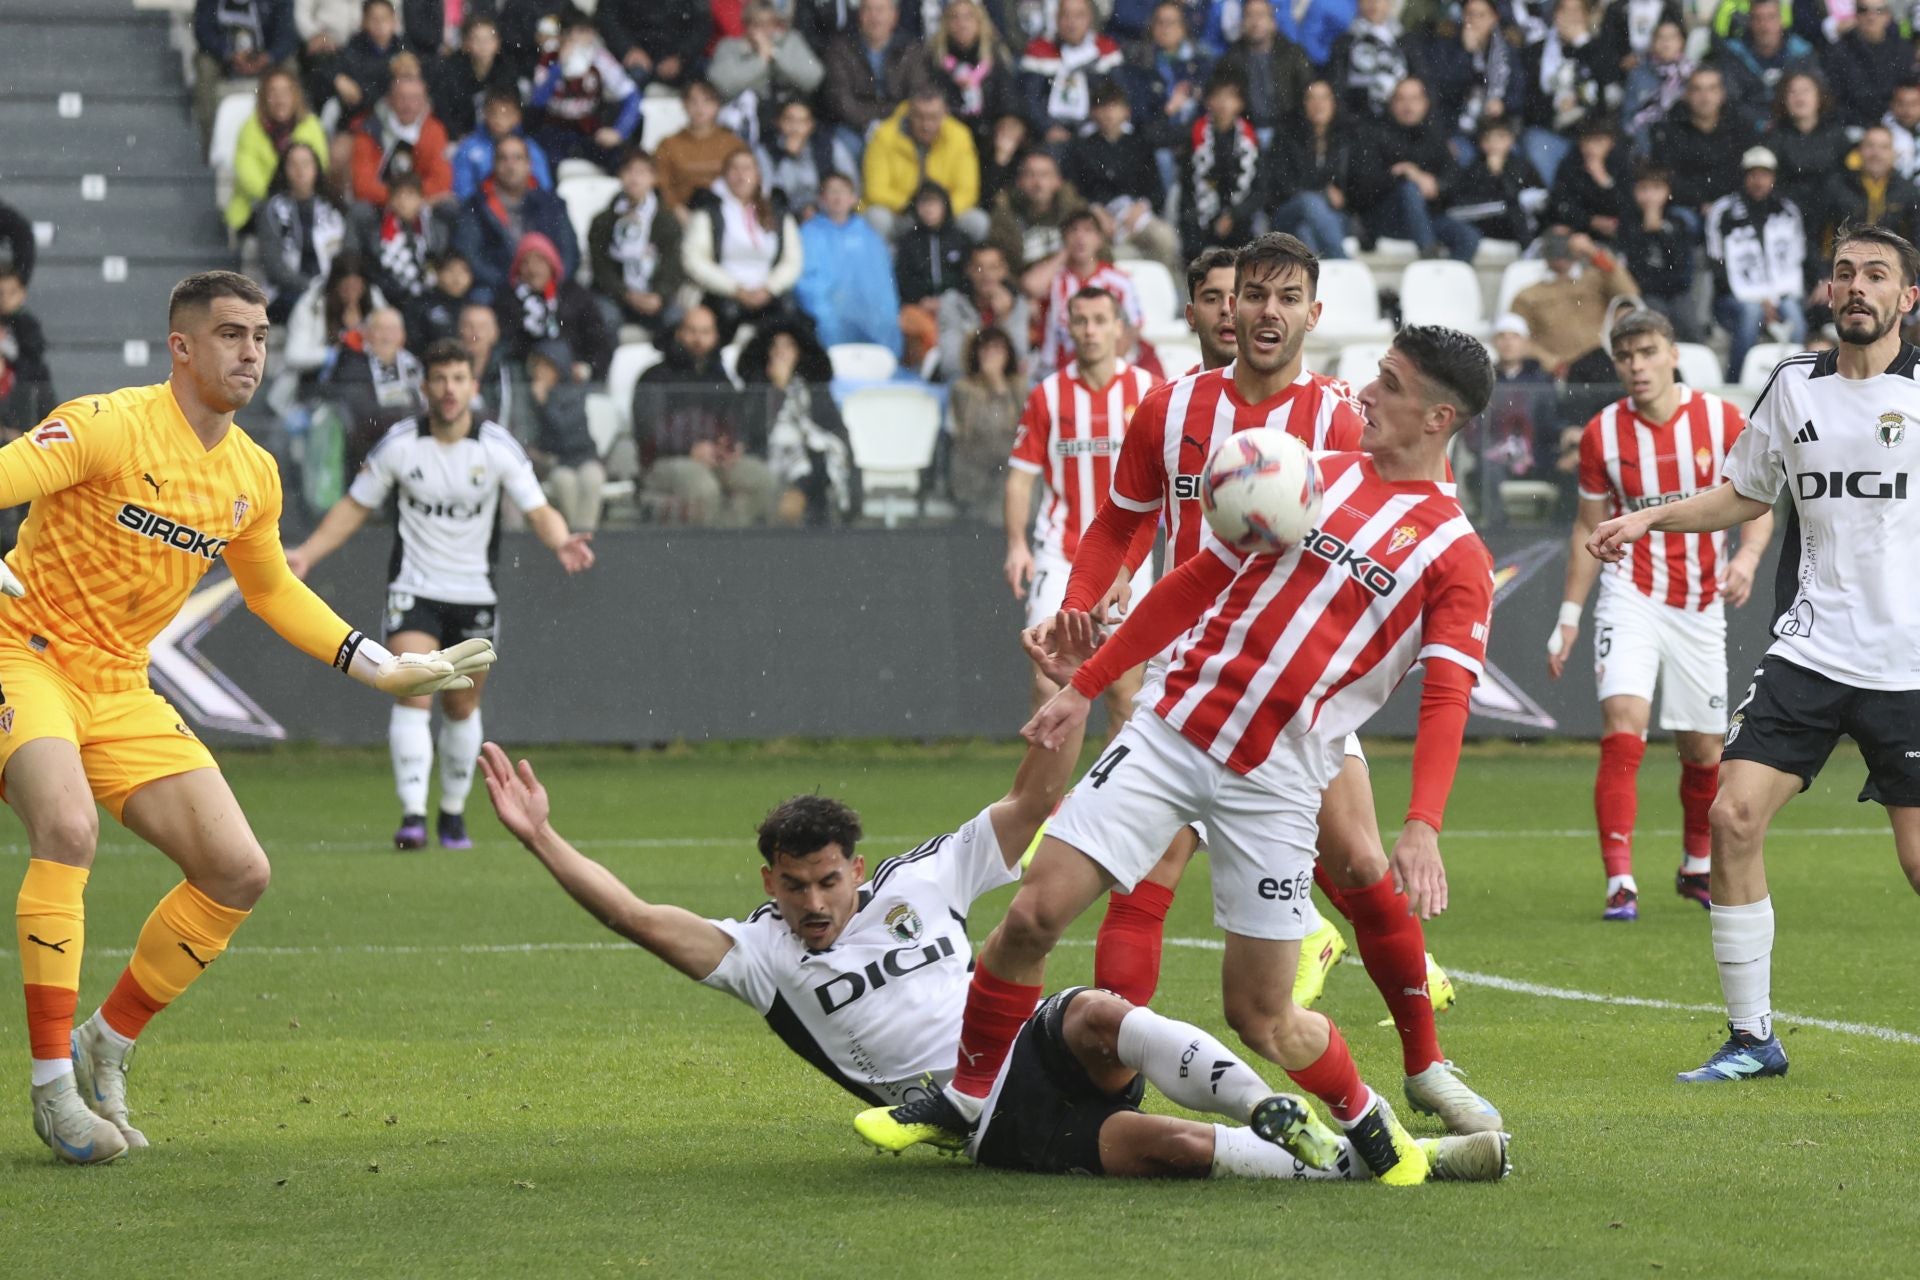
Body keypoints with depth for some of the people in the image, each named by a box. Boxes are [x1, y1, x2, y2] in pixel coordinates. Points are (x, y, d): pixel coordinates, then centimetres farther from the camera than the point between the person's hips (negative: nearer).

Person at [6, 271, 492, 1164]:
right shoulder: (111, 424, -15)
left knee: (238, 872, -1)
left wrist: (386, 669, 22)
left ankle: (107, 1044, 16)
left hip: (121, 688, 7)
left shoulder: (252, 476, 7)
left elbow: (274, 592, 24)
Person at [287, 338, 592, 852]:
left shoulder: (498, 447, -7)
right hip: (413, 591, -1)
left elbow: (538, 510, -7)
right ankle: (413, 815, -25)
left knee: (462, 705, 10)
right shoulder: (398, 444, -7)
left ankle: (454, 811, 26)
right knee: (413, 694, -18)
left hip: (475, 594, 1)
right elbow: (353, 507, 3)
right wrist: (306, 554, -7)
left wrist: (561, 541, -30)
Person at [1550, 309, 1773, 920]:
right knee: (1623, 725, -21)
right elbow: (1589, 528, 7)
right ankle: (1620, 882, -24)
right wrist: (1569, 616, 4)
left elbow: (1757, 503, 1)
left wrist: (1747, 556, -20)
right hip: (1631, 596, -1)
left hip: (1699, 606, 1)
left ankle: (1696, 866, 33)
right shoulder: (1602, 434, -4)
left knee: (1703, 750, 8)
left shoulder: (1722, 420, -6)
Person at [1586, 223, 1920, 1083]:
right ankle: (1751, 1037, 0)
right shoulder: (1795, 385, 9)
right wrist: (1649, 520, 14)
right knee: (1734, 814, -9)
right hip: (1809, 650, 4)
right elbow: (1746, 495, 24)